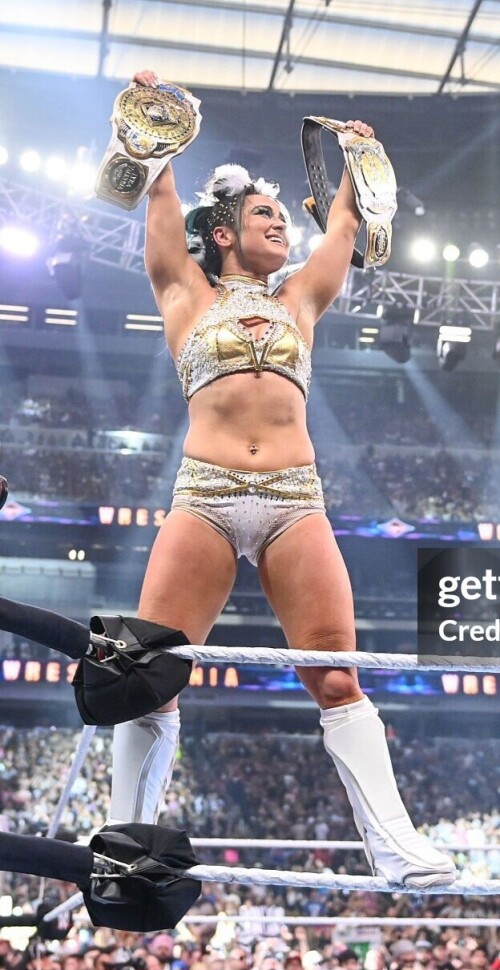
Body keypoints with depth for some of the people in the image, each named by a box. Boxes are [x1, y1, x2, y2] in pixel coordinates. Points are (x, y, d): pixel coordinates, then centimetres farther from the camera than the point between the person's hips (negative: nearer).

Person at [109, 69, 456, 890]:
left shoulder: (298, 301, 23)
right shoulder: (189, 294, 16)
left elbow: (345, 222, 33)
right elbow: (162, 195, 20)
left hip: (296, 499, 2)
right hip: (204, 496, -2)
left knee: (337, 675, -9)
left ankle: (398, 849, -13)